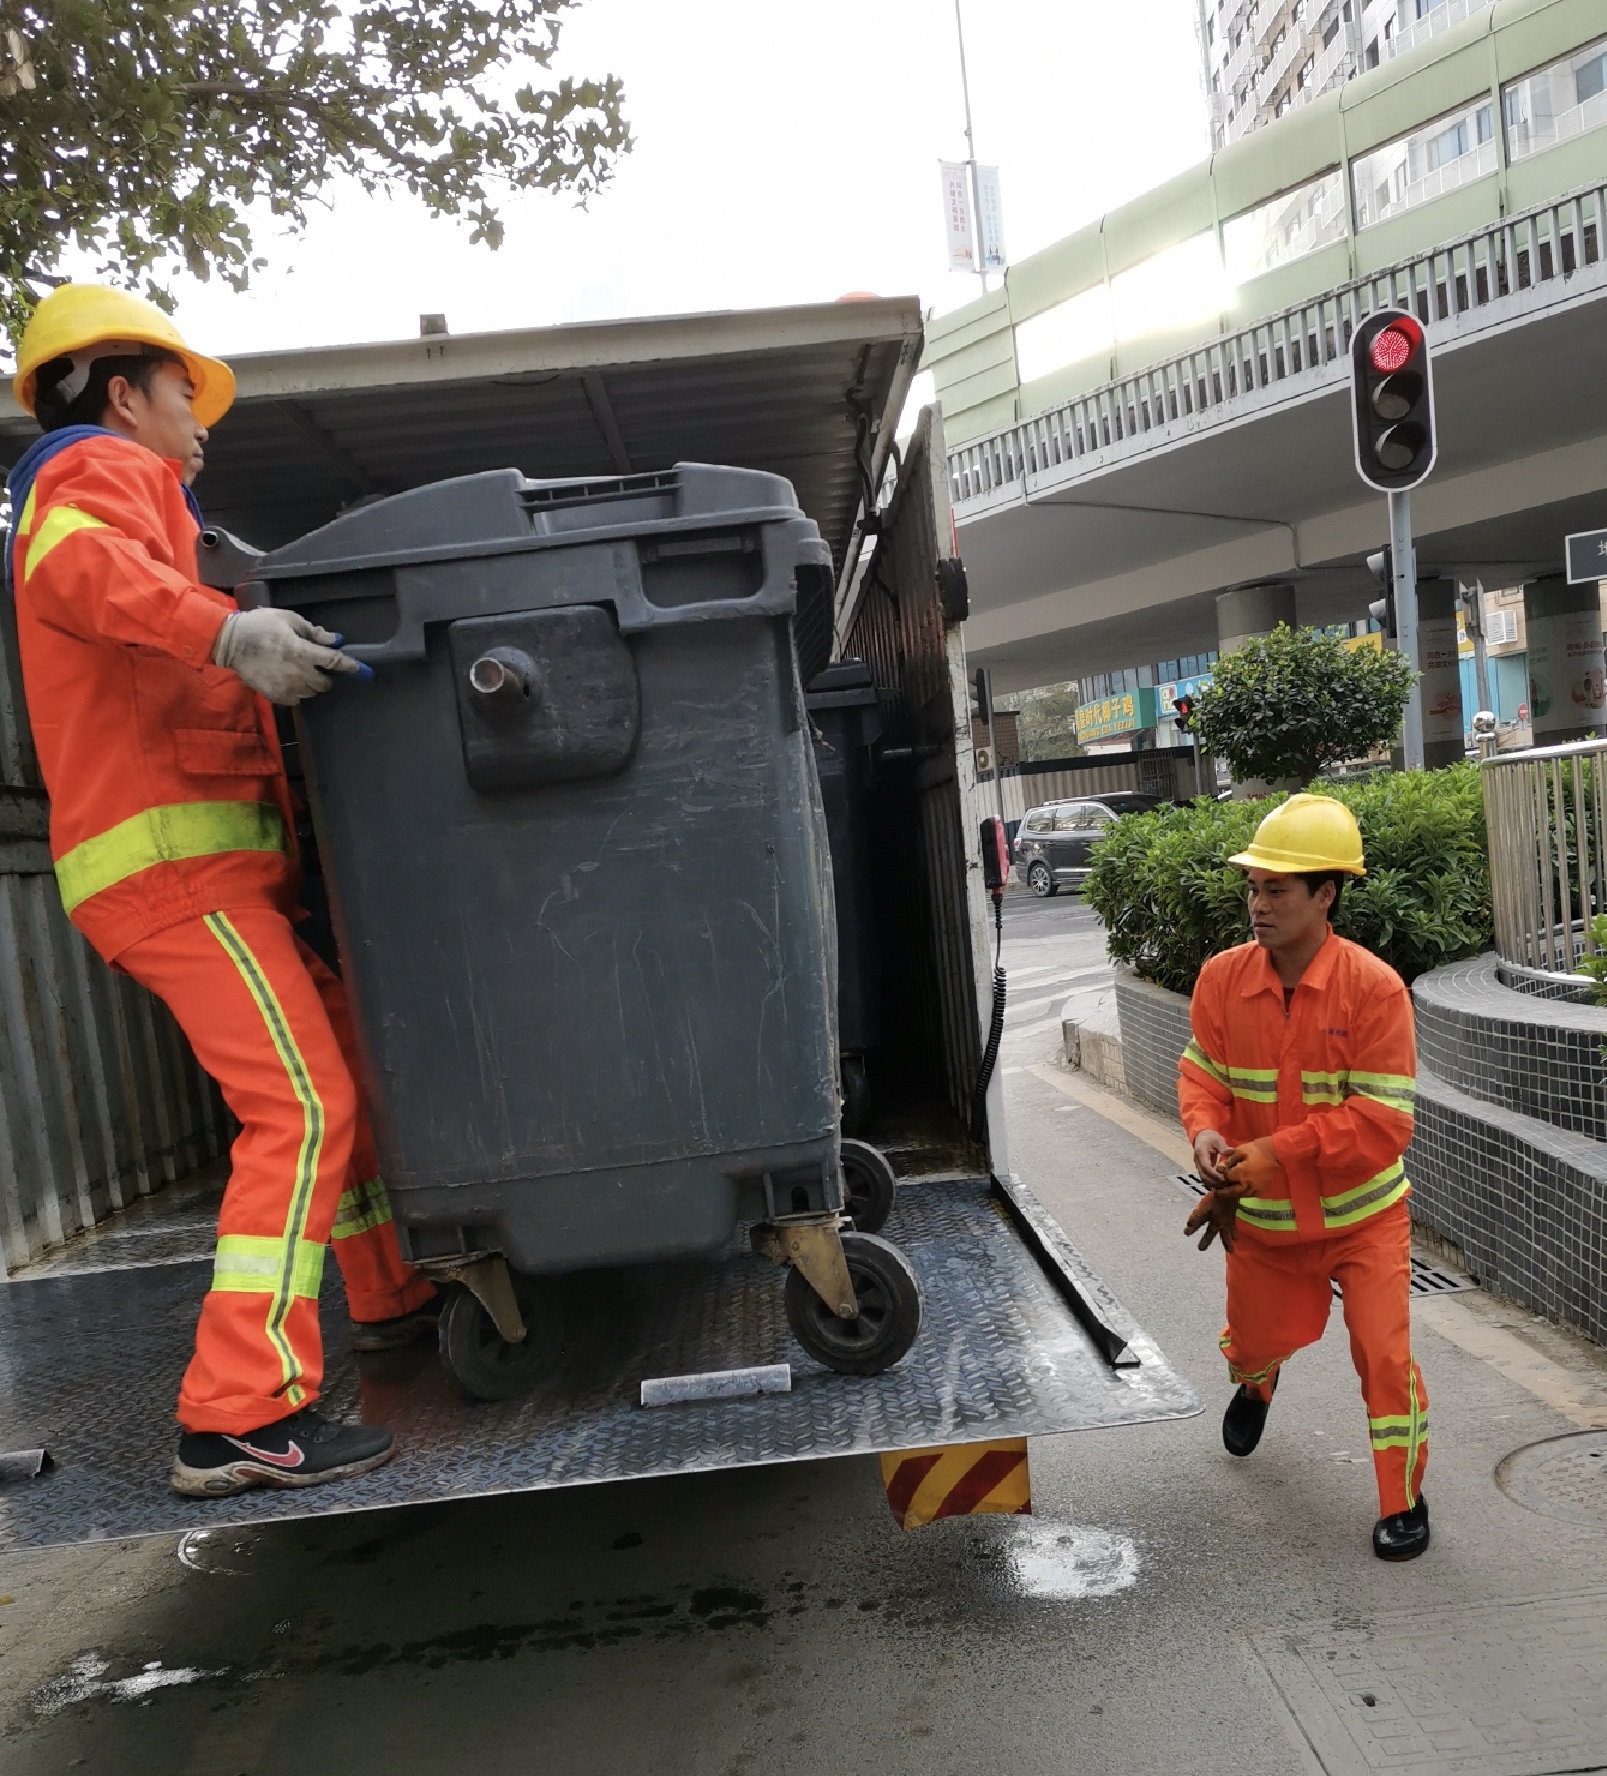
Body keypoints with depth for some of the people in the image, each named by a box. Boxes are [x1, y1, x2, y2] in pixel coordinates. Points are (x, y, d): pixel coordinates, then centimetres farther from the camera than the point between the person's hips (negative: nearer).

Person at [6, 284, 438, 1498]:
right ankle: (239, 1418, -16)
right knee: (302, 1106, -17)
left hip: (194, 869, 10)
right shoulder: (103, 465, 1)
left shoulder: (109, 490, 31)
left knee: (351, 1057, 15)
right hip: (174, 861, -10)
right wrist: (225, 630, -41)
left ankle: (392, 1295, 26)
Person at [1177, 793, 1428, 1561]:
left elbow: (1383, 1121, -24)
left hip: (1360, 1215, -3)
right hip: (1262, 1217, 4)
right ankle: (1256, 1384, 60)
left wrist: (1273, 1154, -29)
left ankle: (1403, 1499, 26)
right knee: (1252, 1344, 22)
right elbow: (1201, 1073, -4)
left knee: (1384, 1354, -3)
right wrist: (1206, 1130, -26)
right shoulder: (1222, 977, -13)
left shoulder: (1374, 988, -23)